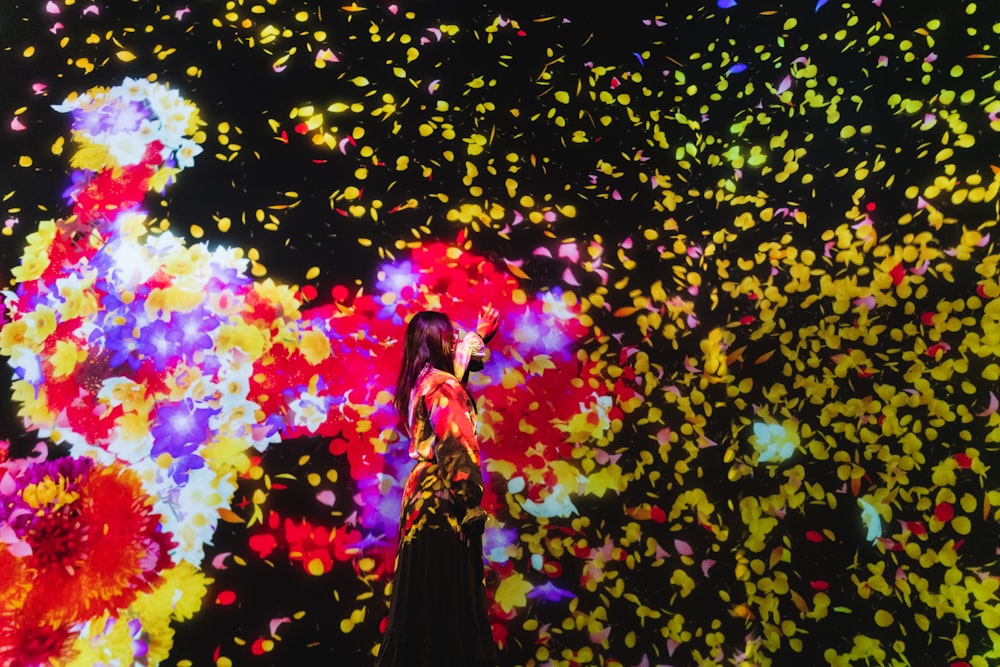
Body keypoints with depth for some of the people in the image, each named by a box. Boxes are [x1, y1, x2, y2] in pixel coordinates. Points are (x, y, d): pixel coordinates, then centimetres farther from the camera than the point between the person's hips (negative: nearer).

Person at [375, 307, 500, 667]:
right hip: (443, 501, -9)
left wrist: (481, 331, 42)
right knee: (447, 598, -3)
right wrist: (472, 508, -18)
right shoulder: (442, 387, -15)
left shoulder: (419, 381, 11)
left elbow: (457, 358, 32)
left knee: (422, 597, 13)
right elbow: (455, 452, -20)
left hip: (422, 495, 9)